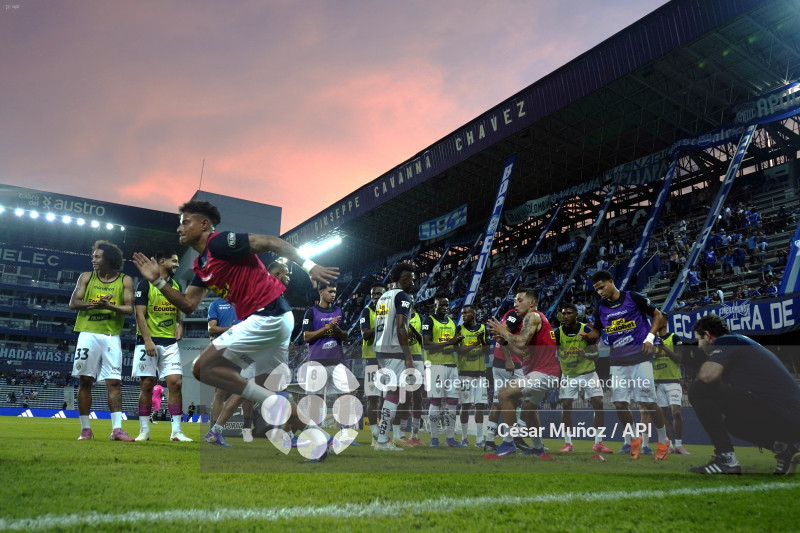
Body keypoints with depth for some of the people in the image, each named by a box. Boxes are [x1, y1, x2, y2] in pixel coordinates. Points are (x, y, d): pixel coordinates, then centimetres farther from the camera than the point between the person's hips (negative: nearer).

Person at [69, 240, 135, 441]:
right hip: (88, 334, 1)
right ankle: (85, 429, 9)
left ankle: (117, 428, -8)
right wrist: (93, 304, -18)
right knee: (85, 381, 1)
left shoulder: (125, 280, 6)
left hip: (112, 336, -1)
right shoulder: (86, 277, 9)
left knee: (114, 382, -5)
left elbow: (129, 308, -1)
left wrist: (109, 306, -19)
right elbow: (73, 303, 1)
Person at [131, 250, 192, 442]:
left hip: (170, 342, 4)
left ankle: (176, 431, 0)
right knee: (147, 384, 1)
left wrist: (180, 325, 3)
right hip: (148, 342, -4)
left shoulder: (176, 286, 13)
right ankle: (144, 430, 12)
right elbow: (140, 314, -9)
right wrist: (147, 340, -17)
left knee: (175, 382, -4)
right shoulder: (145, 284, -4)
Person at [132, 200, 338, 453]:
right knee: (268, 388, 14)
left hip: (265, 318, -10)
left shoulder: (219, 243, -9)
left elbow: (271, 242, -16)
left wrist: (309, 265, -23)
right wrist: (157, 281, 13)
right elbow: (188, 305, 17)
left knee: (203, 368, -5)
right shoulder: (201, 265, 19)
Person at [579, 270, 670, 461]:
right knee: (620, 404, -1)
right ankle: (634, 439, 22)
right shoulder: (601, 306, 7)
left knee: (648, 402, -3)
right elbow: (597, 331, 16)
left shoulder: (633, 298, -6)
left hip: (639, 357, -4)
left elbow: (658, 316, 1)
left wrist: (650, 338, -11)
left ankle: (663, 441, 19)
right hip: (617, 361, 4)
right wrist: (586, 335, -6)